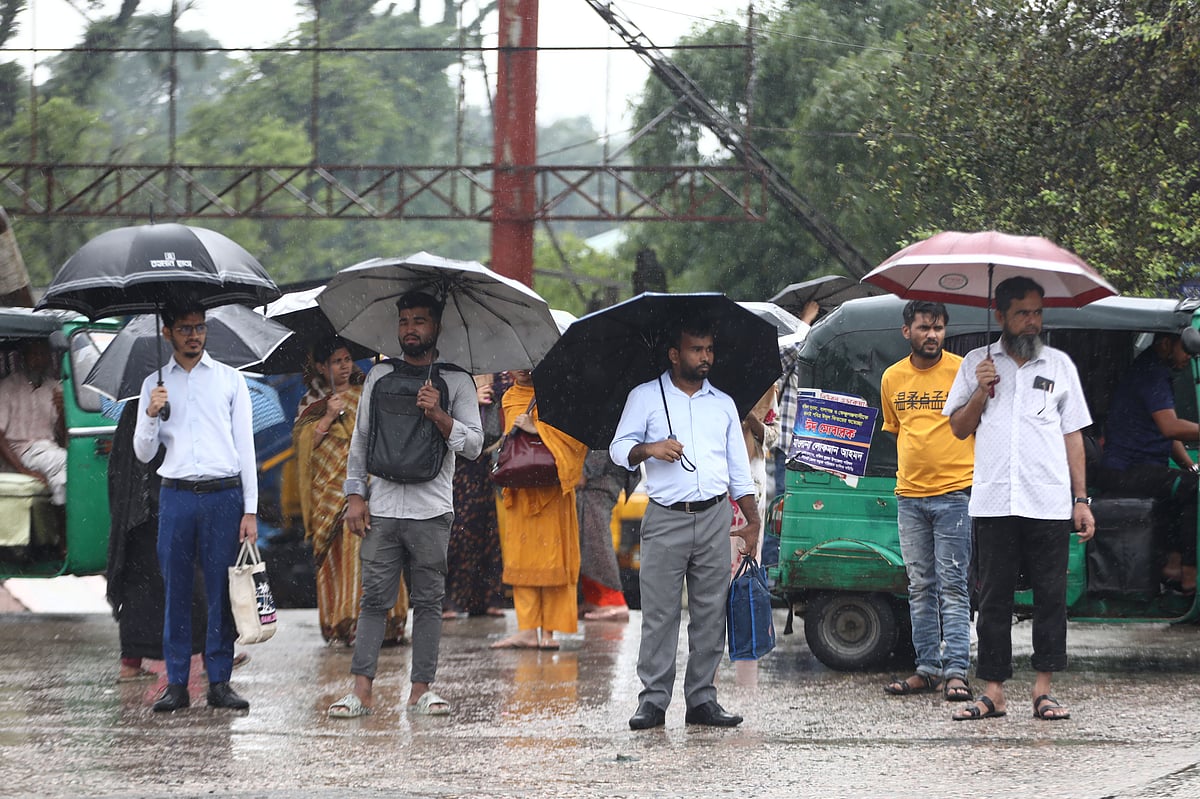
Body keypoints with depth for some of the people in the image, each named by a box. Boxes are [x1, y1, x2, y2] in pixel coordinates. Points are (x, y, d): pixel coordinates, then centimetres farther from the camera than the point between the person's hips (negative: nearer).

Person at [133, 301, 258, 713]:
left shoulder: (229, 379, 10)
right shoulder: (154, 385, 12)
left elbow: (245, 446, 7)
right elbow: (143, 454, 10)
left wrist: (250, 510, 0)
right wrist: (151, 415, -10)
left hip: (224, 495, -1)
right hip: (176, 495, 1)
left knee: (221, 592, -2)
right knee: (176, 591, 0)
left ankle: (219, 682, 3)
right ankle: (176, 683, 4)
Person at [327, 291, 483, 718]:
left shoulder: (456, 382, 6)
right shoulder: (379, 375, 12)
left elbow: (474, 445, 0)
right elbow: (360, 439, 15)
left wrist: (438, 415, -15)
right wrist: (355, 495, 7)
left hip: (431, 511, -1)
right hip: (382, 507, 1)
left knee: (428, 602, 1)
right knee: (375, 599, -3)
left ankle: (422, 689, 3)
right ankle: (362, 689, -5)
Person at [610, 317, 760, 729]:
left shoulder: (723, 404, 17)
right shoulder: (645, 397, 8)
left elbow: (739, 469, 19)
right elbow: (619, 448, 4)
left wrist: (752, 520, 13)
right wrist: (649, 449, -17)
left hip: (714, 516, 3)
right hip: (665, 520, -3)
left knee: (710, 613, 2)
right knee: (659, 612, -5)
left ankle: (702, 699, 6)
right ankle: (653, 701, -3)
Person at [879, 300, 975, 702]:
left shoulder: (963, 371, -4)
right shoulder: (892, 378, 10)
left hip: (954, 493, -5)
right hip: (910, 497, 5)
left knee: (952, 585, -7)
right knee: (920, 586, 8)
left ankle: (956, 671, -8)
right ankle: (927, 668, 13)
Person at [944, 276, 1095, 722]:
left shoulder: (1059, 365, 12)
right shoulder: (976, 364, 11)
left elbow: (1072, 435, 12)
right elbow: (959, 428, 13)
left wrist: (1081, 500, 6)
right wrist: (981, 391, -5)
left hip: (1050, 504, 0)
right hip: (993, 502, 0)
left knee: (1051, 597, -2)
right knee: (993, 598, 1)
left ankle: (1043, 690, 4)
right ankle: (993, 692, 4)